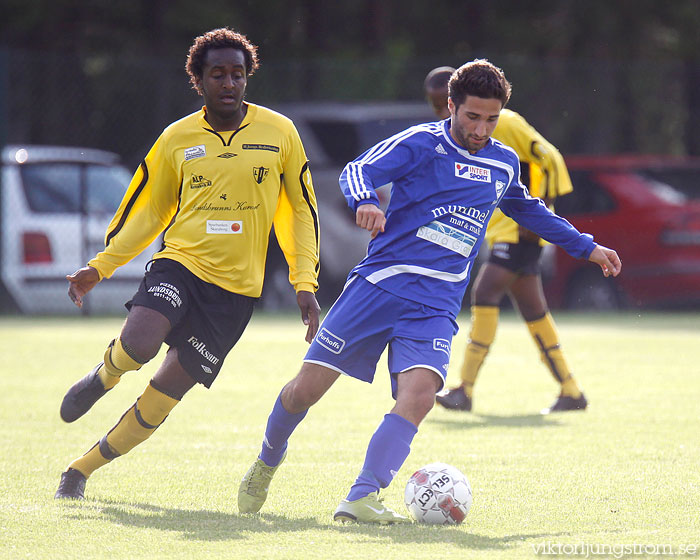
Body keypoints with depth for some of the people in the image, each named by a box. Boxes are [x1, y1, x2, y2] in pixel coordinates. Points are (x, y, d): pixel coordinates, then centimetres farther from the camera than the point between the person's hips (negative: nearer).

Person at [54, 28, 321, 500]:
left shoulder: (279, 133, 2)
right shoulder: (176, 139, 4)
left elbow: (301, 211, 10)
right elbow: (148, 211, 14)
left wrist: (305, 283, 2)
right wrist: (101, 266, 5)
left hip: (237, 285, 0)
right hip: (181, 262, 0)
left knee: (167, 390, -3)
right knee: (138, 342, -31)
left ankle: (83, 469, 13)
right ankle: (104, 377, 7)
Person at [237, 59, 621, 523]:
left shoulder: (504, 164, 13)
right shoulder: (422, 143, -3)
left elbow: (527, 209, 34)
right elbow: (358, 171, -14)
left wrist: (586, 247, 40)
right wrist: (365, 201, -37)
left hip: (436, 306, 3)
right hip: (379, 285, -3)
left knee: (419, 394, -24)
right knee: (307, 388, -4)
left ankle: (361, 498, -28)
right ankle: (269, 460, 27)